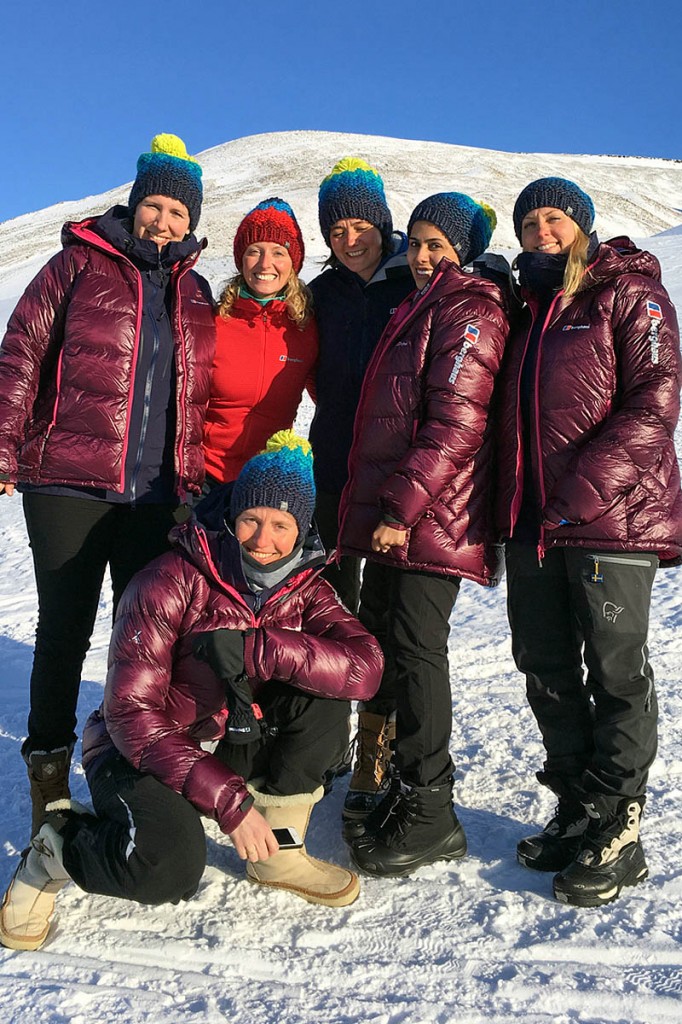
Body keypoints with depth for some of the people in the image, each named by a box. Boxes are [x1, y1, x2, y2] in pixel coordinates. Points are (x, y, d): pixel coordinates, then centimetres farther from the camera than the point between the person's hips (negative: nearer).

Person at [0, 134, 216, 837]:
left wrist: (196, 481, 14)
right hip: (67, 486, -3)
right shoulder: (80, 263, 4)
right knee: (64, 630, 4)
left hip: (157, 495, 3)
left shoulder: (195, 293, 15)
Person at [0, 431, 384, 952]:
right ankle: (56, 847, -1)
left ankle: (277, 853, -5)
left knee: (324, 695, -19)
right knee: (171, 865, -34)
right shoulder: (173, 582, -22)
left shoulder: (306, 590, -7)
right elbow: (131, 713, -24)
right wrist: (229, 801, -30)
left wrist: (254, 649, -37)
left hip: (229, 743, 5)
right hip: (139, 749, -5)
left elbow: (365, 666, -25)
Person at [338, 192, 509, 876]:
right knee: (400, 647, 12)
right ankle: (409, 790, 25)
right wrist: (375, 505, 21)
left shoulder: (470, 308, -6)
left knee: (415, 651, -7)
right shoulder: (420, 308, 25)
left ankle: (428, 816, 4)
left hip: (430, 517, -9)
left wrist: (402, 506, -20)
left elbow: (457, 424, -18)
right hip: (396, 513, 9)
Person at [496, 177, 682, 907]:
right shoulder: (529, 308, 21)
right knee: (547, 669, 11)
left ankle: (616, 832, 12)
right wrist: (508, 501, 9)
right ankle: (577, 811, 26)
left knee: (615, 671, 0)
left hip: (613, 517, -7)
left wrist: (585, 489, -21)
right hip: (532, 520, 7)